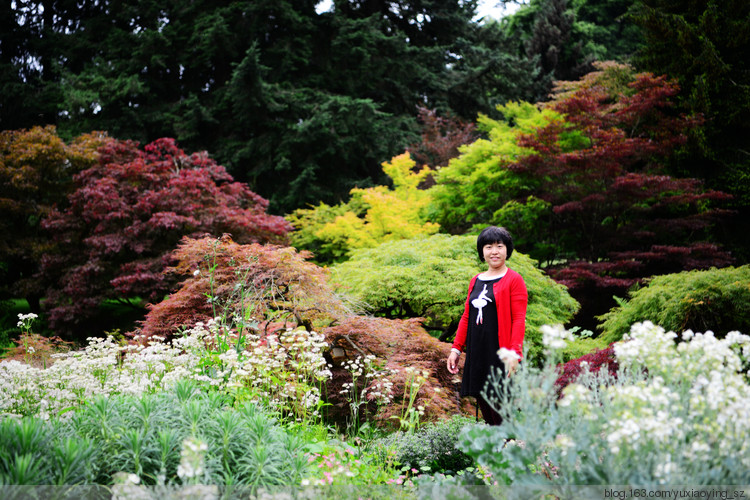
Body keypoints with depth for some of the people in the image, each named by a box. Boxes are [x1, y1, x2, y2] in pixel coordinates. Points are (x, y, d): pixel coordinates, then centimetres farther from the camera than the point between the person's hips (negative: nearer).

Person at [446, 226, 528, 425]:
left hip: (500, 354, -6)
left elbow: (519, 319, -9)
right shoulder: (475, 281, 16)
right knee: (484, 407, 7)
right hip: (477, 354, 6)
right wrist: (456, 348, 14)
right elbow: (466, 317, 20)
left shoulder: (514, 280, -3)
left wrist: (515, 353, -18)